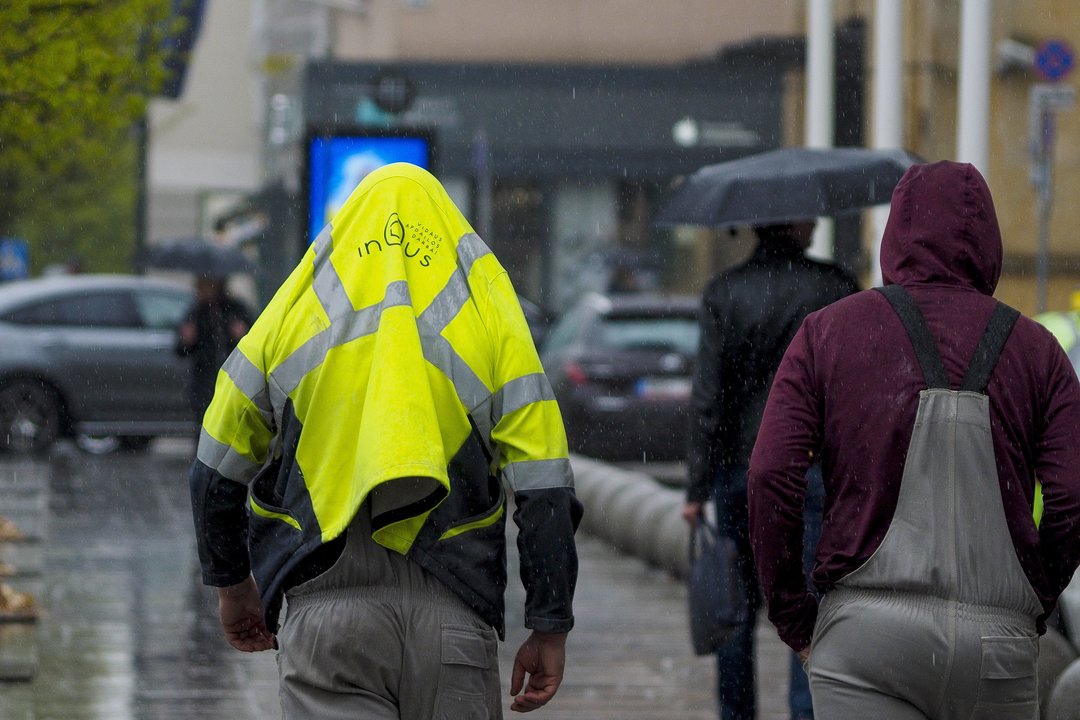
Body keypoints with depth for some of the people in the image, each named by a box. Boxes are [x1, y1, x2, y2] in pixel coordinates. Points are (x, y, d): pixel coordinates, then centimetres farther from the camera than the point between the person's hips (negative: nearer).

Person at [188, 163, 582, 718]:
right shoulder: (491, 315, 6)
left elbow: (217, 473, 13)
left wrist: (231, 584, 27)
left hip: (326, 613, 0)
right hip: (451, 619, 0)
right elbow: (544, 490, -1)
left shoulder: (292, 314, 9)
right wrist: (549, 630, 3)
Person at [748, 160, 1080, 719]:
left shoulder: (829, 331, 5)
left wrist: (792, 616, 5)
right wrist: (1032, 606, 12)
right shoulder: (1034, 348, 7)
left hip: (864, 628, -1)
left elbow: (771, 473, -4)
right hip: (999, 641, 1)